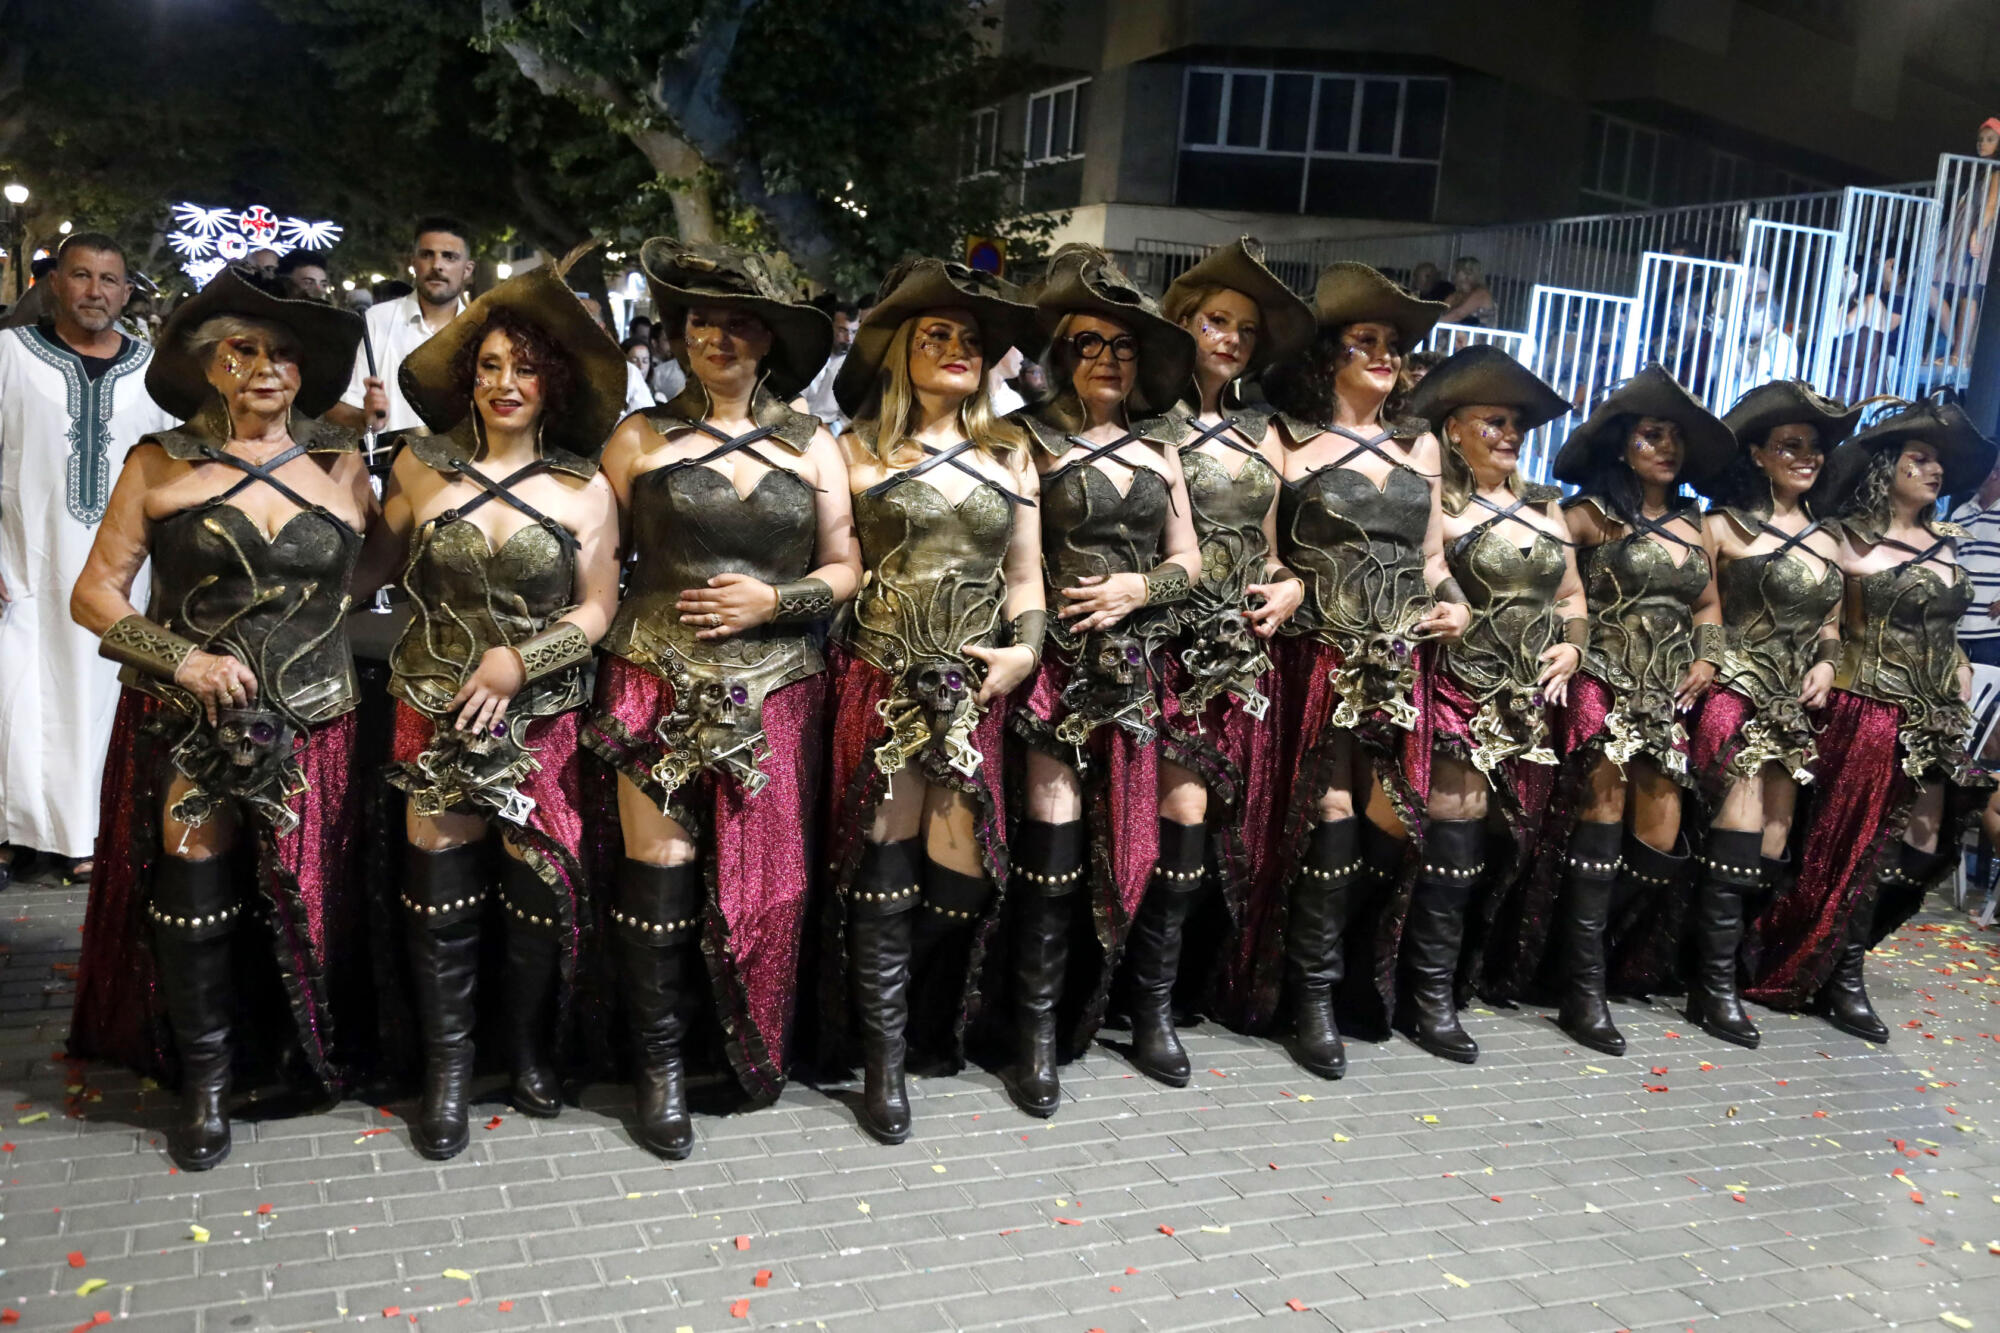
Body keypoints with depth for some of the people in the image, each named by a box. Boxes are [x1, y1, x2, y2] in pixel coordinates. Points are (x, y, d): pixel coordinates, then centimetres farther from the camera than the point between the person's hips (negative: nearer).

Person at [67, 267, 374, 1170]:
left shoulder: (342, 468, 5)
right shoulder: (160, 466, 2)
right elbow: (94, 593, 1)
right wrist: (181, 657, -12)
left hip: (310, 723, 1)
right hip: (187, 721, -1)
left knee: (308, 891, 4)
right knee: (192, 882, -3)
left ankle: (318, 1056, 26)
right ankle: (205, 1076, 15)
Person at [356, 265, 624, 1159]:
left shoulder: (582, 487, 0)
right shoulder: (420, 464, 3)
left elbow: (597, 609, 0)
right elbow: (373, 562, 10)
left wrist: (519, 659, -11)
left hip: (540, 715, 0)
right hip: (434, 707, 1)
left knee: (540, 888, 3)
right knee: (438, 892, 2)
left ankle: (531, 1051, 26)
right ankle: (447, 1068, 20)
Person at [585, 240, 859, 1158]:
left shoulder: (811, 446, 9)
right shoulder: (640, 439, 6)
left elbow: (846, 568, 8)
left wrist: (774, 601, -7)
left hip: (774, 693, 1)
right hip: (659, 684, -1)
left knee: (766, 876, 4)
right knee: (659, 871, -2)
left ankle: (753, 1051, 25)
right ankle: (659, 1066, 14)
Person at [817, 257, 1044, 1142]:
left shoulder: (1009, 453, 15)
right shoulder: (859, 450, 6)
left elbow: (1024, 576, 15)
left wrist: (1025, 647, 0)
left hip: (975, 688, 3)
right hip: (883, 685, -2)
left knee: (962, 871, -1)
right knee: (884, 872, -3)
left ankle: (929, 1024, 25)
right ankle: (882, 1061, 10)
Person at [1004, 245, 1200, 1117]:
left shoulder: (1158, 451, 15)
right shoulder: (1032, 442, 1)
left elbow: (1188, 561, 13)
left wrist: (1141, 588, -4)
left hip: (1136, 666, 5)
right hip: (1061, 660, -4)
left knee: (1122, 837, 5)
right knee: (1054, 834, -7)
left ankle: (1083, 1007, 20)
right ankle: (1037, 1032, 2)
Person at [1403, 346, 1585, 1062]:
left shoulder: (1544, 505, 18)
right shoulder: (1438, 501, -2)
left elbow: (1572, 594, 22)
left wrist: (1572, 643, 7)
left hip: (1530, 701, 6)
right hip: (1462, 697, -6)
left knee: (1515, 835, 6)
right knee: (1455, 834, -9)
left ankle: (1471, 969, 19)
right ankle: (1430, 996, 0)